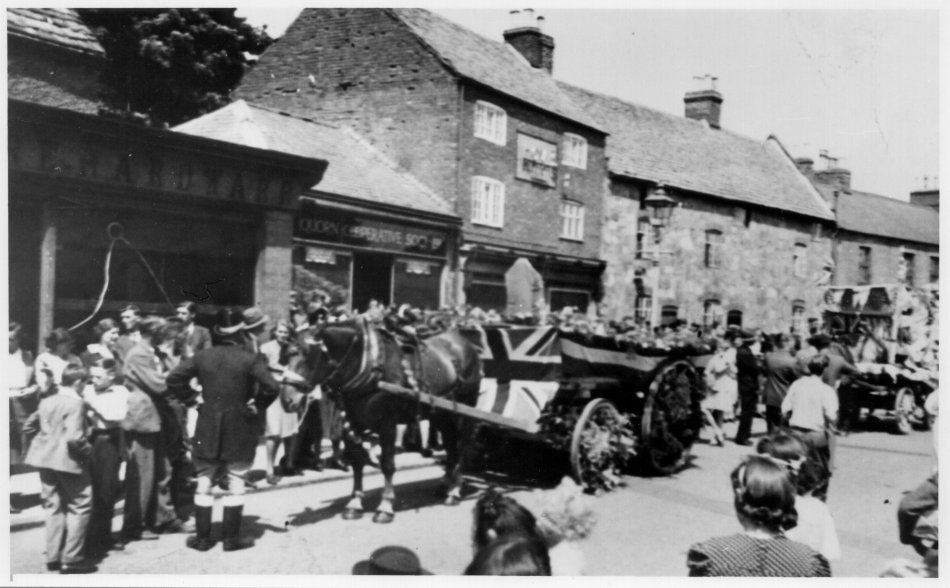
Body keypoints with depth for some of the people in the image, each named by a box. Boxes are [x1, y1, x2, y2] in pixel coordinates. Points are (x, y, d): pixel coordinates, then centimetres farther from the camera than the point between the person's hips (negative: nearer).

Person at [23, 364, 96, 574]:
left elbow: (29, 426, 19)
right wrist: (87, 449, -9)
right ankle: (71, 559, 1)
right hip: (68, 461, -8)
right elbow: (74, 437, -26)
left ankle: (53, 557, 19)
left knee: (54, 507, 15)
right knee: (80, 506, 3)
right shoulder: (75, 403, -17)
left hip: (45, 458, 8)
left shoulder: (46, 401, 9)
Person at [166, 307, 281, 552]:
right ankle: (231, 537, 10)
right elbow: (272, 387, -21)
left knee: (204, 482, 11)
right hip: (240, 427, -3)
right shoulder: (251, 359, -11)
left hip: (208, 427, 3)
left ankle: (202, 537, 16)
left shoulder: (204, 355, 2)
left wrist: (190, 397, 7)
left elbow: (174, 378, 0)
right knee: (235, 482, 7)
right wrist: (257, 406, -6)